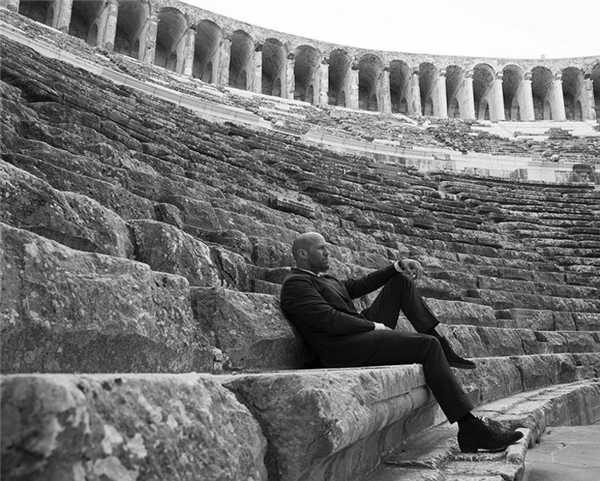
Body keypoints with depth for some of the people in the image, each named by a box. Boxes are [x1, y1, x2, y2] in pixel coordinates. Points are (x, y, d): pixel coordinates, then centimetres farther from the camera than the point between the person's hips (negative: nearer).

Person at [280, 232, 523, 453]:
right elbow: (331, 320, -19)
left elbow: (360, 284, 20)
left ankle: (442, 347, 9)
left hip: (363, 333, 10)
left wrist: (398, 265, 9)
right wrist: (374, 325, -11)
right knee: (427, 345, -21)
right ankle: (470, 429, -19)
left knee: (401, 280, 13)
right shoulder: (295, 283, -8)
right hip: (343, 350, -10)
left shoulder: (323, 279, 23)